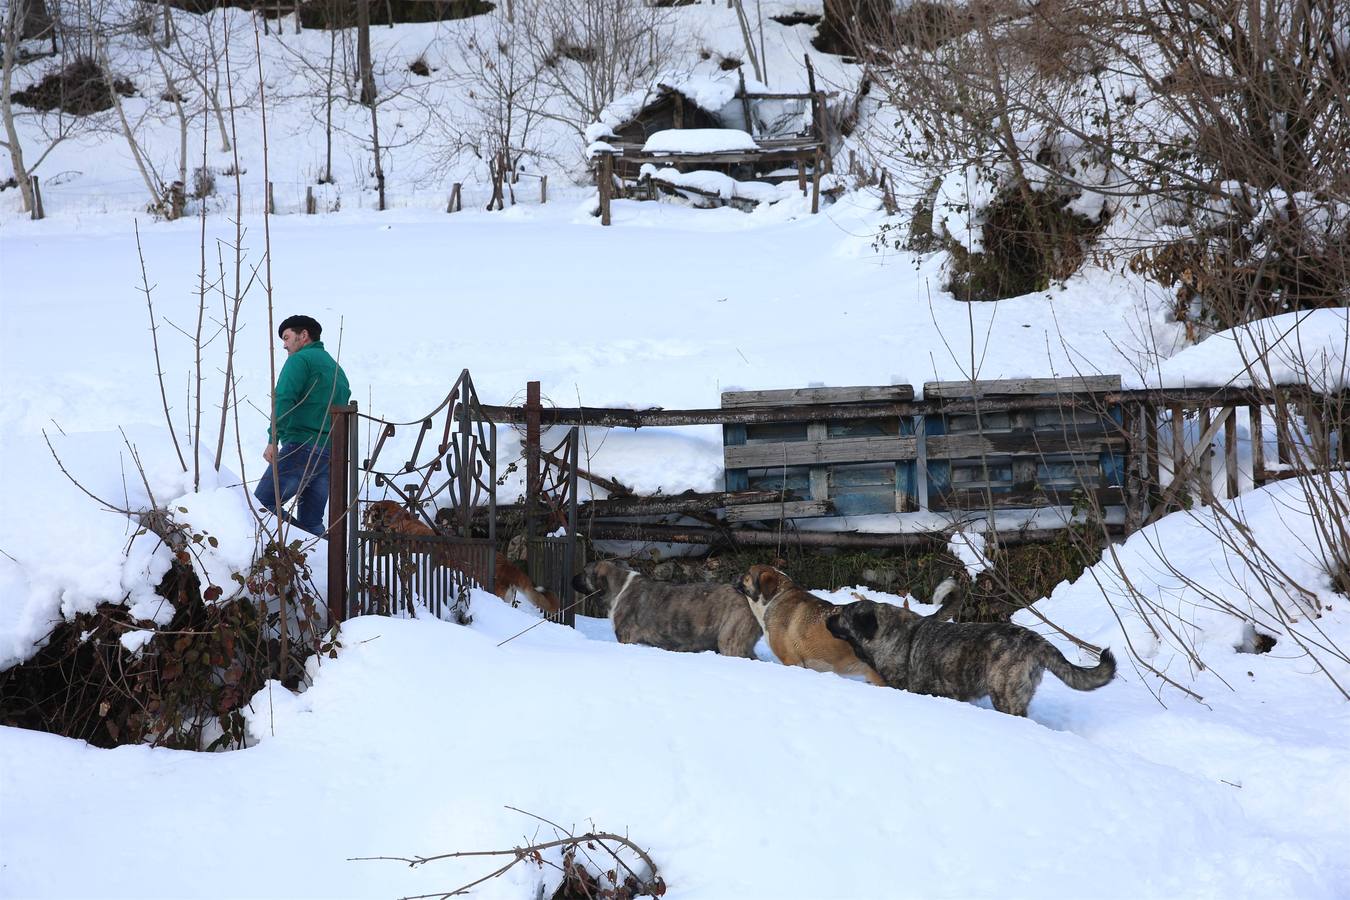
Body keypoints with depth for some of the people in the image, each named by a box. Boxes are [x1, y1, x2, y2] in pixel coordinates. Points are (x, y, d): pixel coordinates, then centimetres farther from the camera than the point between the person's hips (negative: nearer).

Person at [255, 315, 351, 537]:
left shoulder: (300, 360, 0)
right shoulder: (336, 369, 27)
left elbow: (284, 399, -15)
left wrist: (273, 439, -23)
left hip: (302, 446, -9)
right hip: (333, 455, 9)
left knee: (261, 504, -12)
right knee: (311, 524, 10)